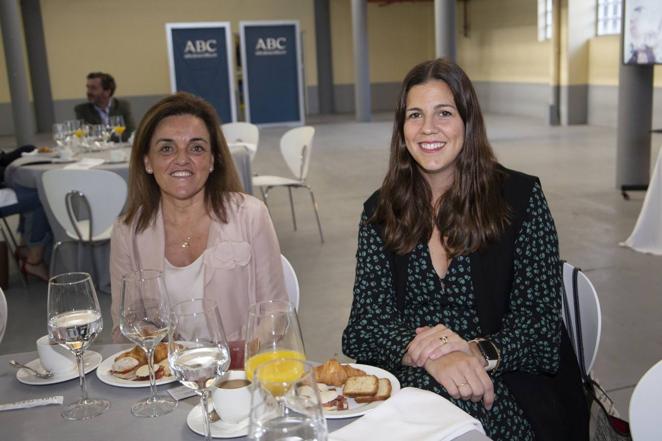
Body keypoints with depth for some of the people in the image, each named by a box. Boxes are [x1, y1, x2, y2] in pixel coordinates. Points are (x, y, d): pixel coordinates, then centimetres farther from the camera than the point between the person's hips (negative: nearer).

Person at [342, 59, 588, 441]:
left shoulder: (520, 197, -2)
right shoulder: (381, 210, 4)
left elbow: (541, 324, -5)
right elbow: (366, 321, -4)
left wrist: (479, 353, -25)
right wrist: (428, 355, -24)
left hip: (510, 386, -1)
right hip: (408, 381, 2)